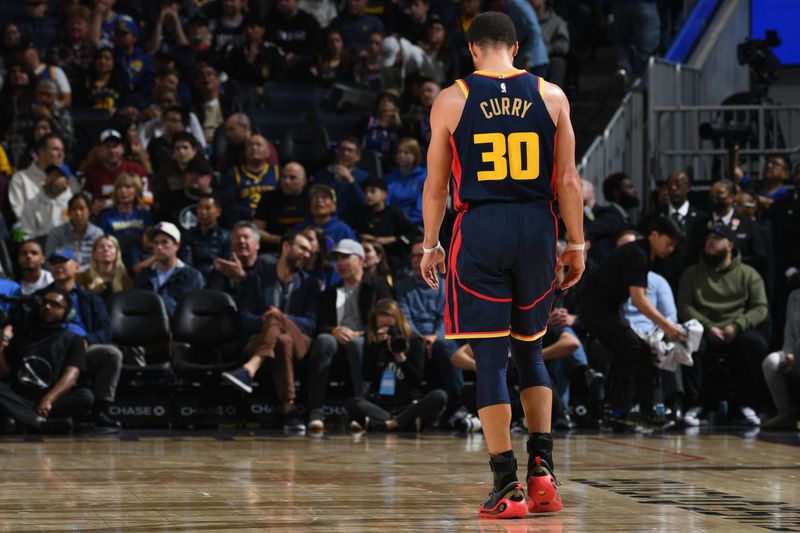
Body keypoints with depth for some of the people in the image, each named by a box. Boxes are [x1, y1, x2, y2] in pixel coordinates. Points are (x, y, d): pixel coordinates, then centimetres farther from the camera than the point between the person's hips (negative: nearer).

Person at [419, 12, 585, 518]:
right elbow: (568, 180, 2)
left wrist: (430, 245, 12)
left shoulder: (450, 101, 0)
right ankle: (542, 467, 8)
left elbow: (436, 186, 2)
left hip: (480, 230, -2)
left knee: (490, 358, 1)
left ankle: (507, 486, -1)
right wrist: (576, 244, 9)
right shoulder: (551, 96, 3)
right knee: (530, 349, 19)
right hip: (537, 228, 2)